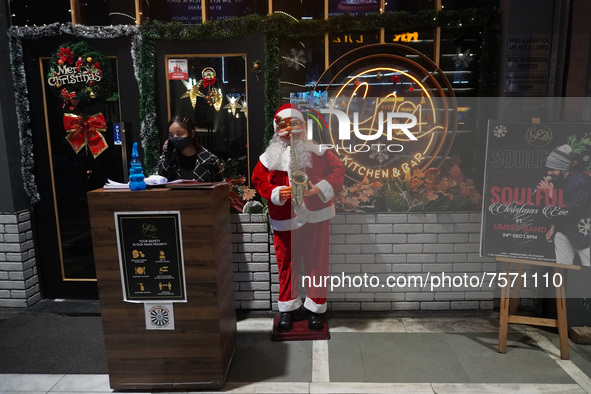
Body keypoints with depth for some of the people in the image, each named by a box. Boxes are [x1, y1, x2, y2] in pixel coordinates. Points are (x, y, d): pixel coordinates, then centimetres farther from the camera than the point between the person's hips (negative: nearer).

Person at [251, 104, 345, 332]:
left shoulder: (316, 152, 1)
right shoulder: (270, 157, 3)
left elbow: (337, 170, 0)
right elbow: (258, 180, 5)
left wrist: (320, 188, -17)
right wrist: (276, 193, -14)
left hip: (316, 216, 0)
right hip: (285, 220, 1)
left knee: (317, 262, 6)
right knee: (286, 263, 8)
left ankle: (315, 309, 22)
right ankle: (288, 309, 25)